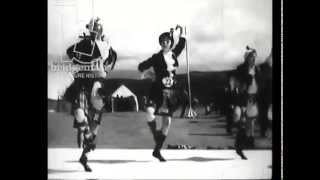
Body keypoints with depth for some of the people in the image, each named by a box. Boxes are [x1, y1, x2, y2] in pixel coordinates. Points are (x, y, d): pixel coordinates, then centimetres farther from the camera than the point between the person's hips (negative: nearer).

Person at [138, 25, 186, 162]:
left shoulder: (174, 54, 9)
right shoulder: (156, 57, -3)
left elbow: (182, 43, 26)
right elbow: (141, 67, -4)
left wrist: (180, 35, 14)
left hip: (170, 93, 4)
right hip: (157, 90, -4)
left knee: (167, 122, 5)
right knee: (150, 112, -30)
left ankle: (157, 150, 17)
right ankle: (155, 134, -1)